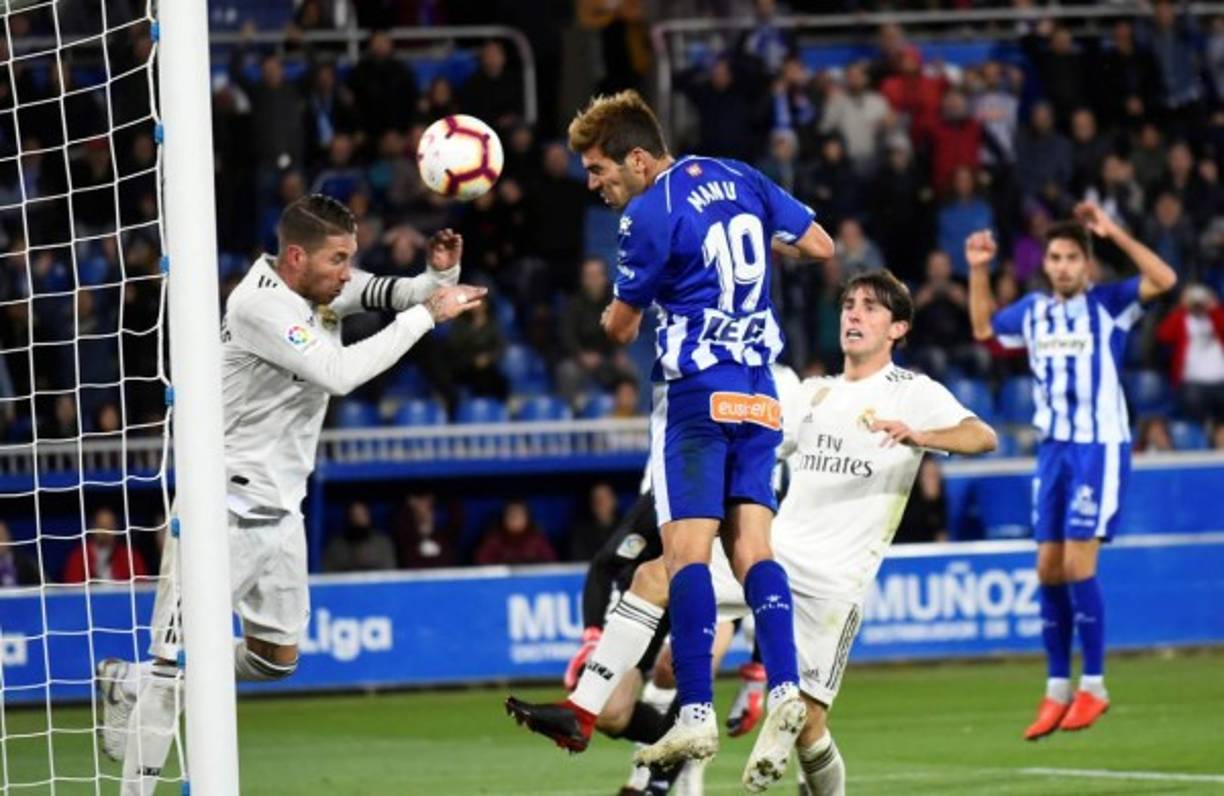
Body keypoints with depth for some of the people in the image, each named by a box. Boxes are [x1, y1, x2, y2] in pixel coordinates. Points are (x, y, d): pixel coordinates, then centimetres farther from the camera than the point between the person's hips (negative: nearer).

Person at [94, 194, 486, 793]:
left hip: (280, 508, 9)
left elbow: (401, 295, 4)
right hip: (223, 507, -9)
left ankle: (130, 683, 30)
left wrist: (440, 275, -19)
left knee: (276, 658, 14)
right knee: (180, 664, -12)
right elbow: (339, 373, -30)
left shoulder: (325, 284, 2)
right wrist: (427, 315, -26)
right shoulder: (260, 305, -22)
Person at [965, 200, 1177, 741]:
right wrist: (978, 271, 16)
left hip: (1100, 449, -6)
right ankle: (1058, 690, 13)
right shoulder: (1033, 311, 9)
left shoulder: (1108, 305, -7)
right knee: (1049, 571, 5)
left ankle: (1093, 687, -2)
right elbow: (984, 327, 28)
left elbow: (1163, 280, -22)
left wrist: (1113, 233, -24)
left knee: (1077, 565, -12)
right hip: (1053, 449, 6)